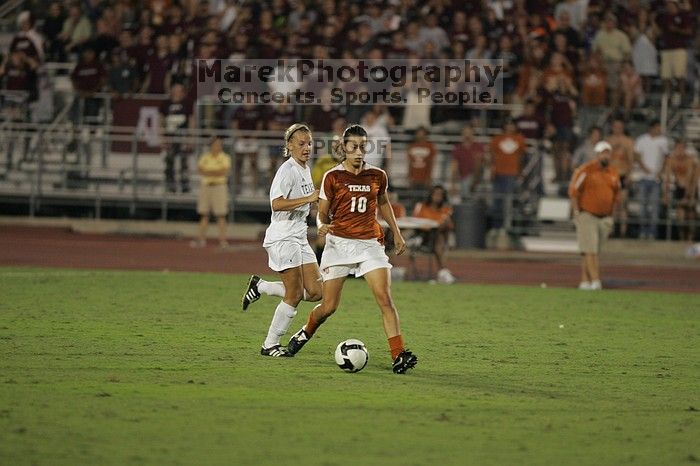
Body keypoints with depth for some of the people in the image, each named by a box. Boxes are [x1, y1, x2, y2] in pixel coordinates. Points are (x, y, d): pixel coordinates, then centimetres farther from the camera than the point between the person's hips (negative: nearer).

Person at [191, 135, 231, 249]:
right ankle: (201, 239, 5)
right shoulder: (205, 157, 11)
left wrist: (208, 172, -11)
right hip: (205, 187, 4)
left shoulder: (225, 158, 2)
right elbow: (201, 171, -4)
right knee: (204, 215, 4)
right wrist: (216, 172, -14)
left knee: (221, 216, -7)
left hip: (219, 187, -4)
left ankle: (222, 240, -8)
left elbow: (225, 172, -13)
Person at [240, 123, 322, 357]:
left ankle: (261, 286, 17)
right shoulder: (287, 170, -14)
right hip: (282, 239, -9)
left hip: (299, 239, 9)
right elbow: (277, 203, -28)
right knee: (294, 295, -7)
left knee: (315, 291, 2)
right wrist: (308, 198, -31)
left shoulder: (305, 170, 14)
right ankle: (270, 345, 5)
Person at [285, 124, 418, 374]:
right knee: (329, 306, 2)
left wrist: (397, 234, 24)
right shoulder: (332, 177, -3)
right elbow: (322, 214, 1)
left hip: (369, 242, 2)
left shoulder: (377, 176, 5)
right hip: (339, 242, -1)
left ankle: (398, 356, -18)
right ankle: (305, 333, 34)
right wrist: (322, 226, -20)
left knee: (385, 299, -15)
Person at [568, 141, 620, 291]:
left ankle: (584, 281, 13)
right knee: (590, 251, -11)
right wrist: (577, 213, -9)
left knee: (594, 251, 7)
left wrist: (611, 217, 18)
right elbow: (573, 191, -6)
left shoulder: (613, 173, 9)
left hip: (605, 218, 5)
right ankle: (595, 281, -18)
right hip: (587, 216, -5)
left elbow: (615, 195, 20)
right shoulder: (585, 170, -8)